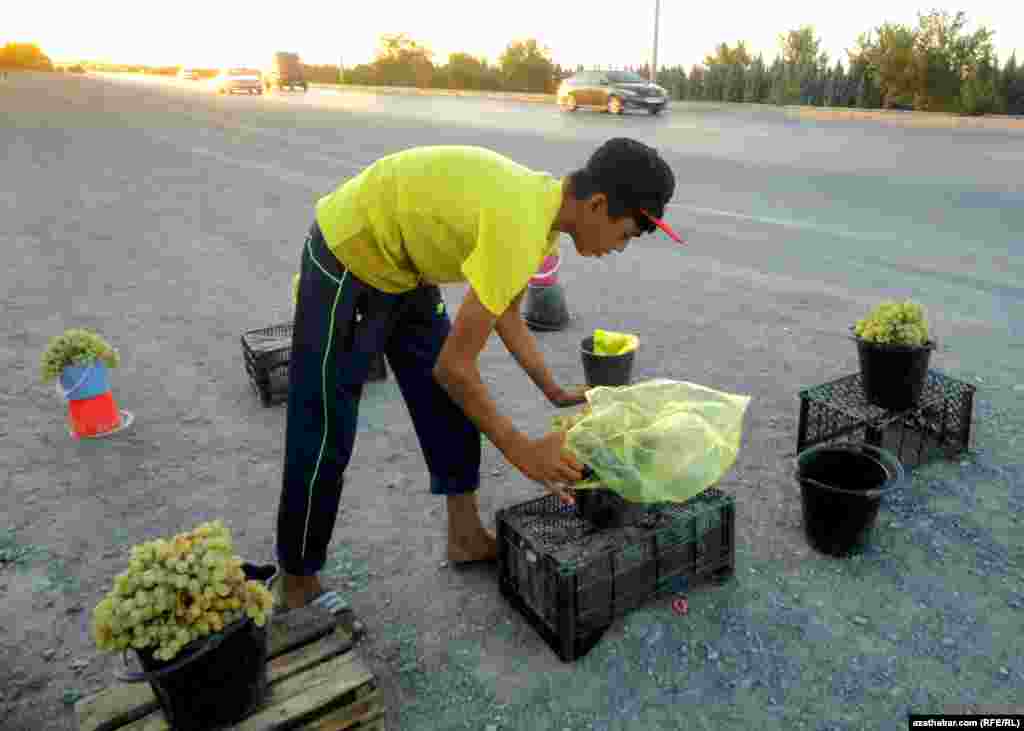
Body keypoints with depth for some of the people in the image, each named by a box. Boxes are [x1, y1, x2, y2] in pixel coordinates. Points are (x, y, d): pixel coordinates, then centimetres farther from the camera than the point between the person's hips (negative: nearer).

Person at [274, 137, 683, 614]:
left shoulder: (544, 205, -4)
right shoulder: (519, 227, -34)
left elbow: (507, 315, 9)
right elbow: (454, 366, -31)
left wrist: (555, 392, 8)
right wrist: (524, 453, -21)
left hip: (405, 266, 9)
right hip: (346, 260, -9)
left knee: (450, 406, 9)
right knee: (324, 434, -3)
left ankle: (466, 537, 24)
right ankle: (296, 585, 15)